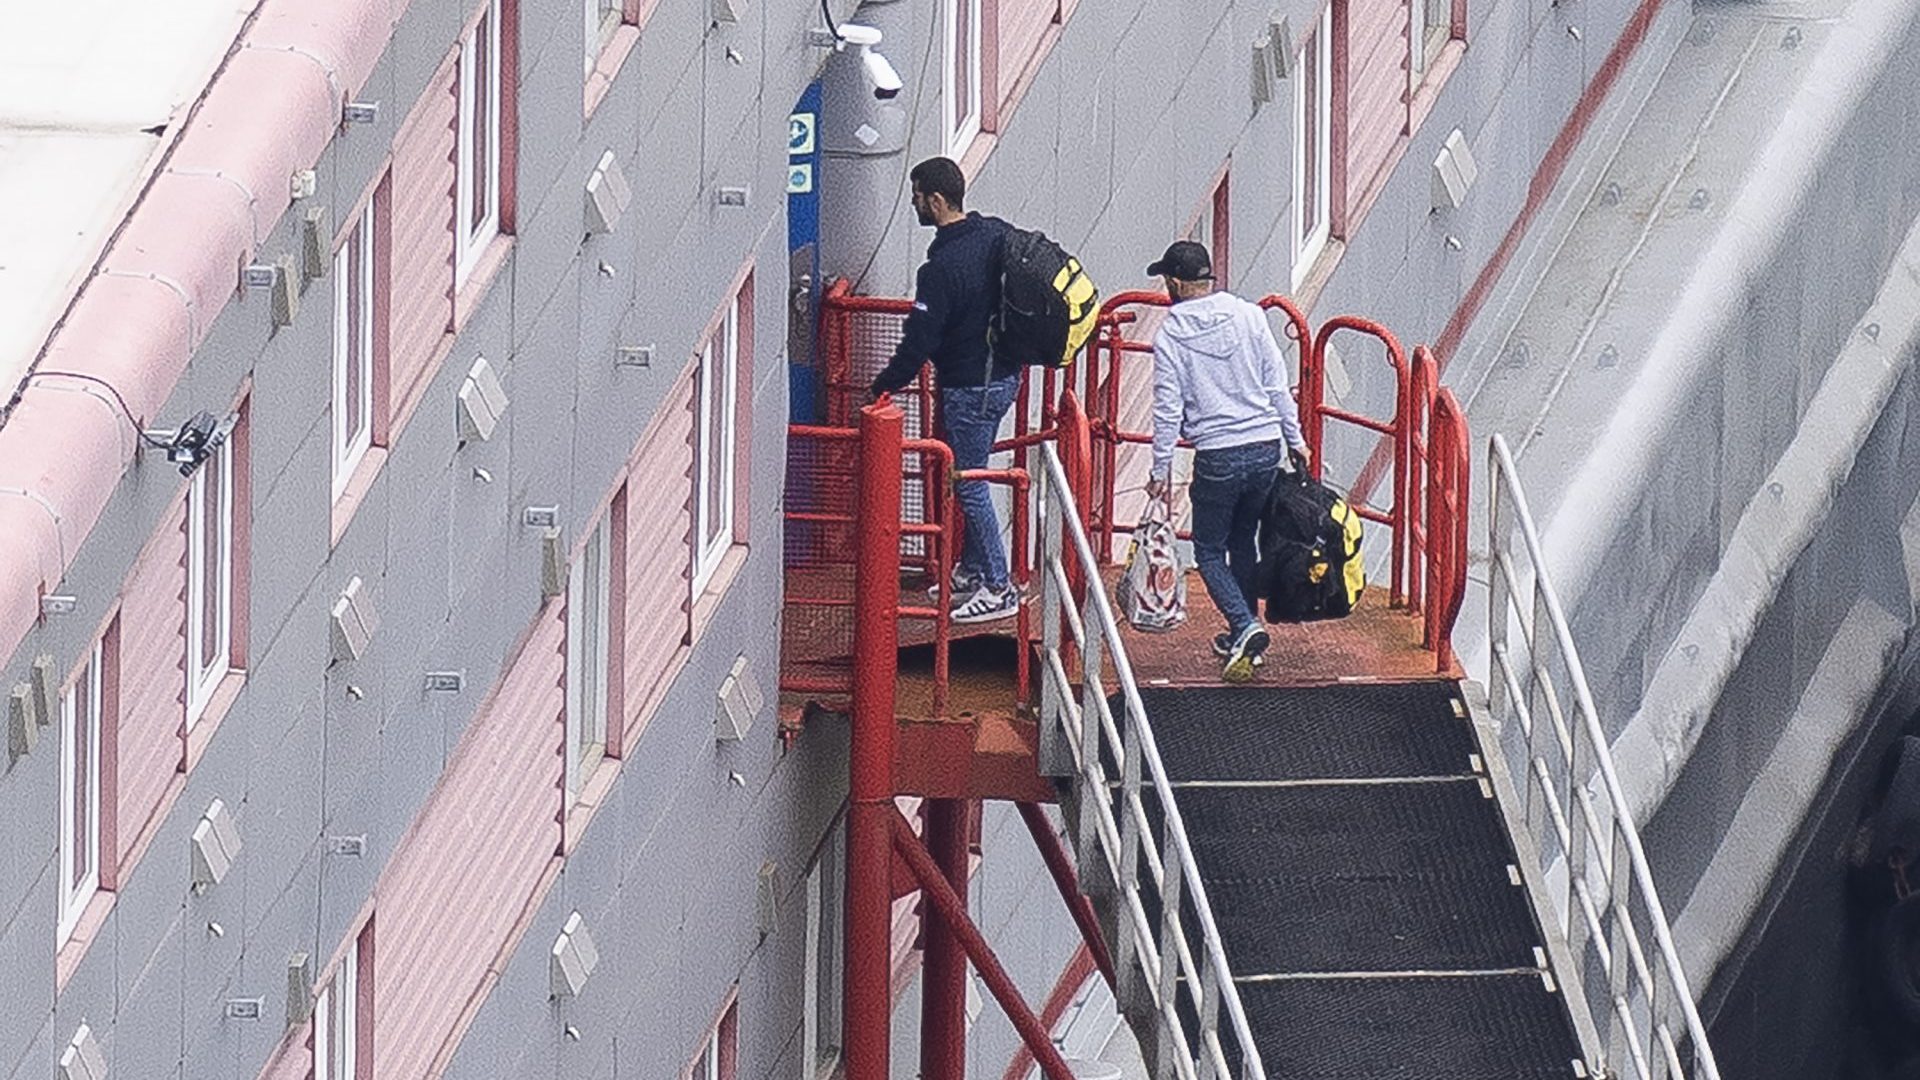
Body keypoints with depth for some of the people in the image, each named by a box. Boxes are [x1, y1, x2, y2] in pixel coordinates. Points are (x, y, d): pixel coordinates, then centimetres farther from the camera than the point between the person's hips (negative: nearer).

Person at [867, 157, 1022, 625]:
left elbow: (920, 340, -20)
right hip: (1005, 373, 9)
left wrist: (883, 386, -9)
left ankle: (998, 589, 6)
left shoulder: (943, 267, -25)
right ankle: (971, 571, 30)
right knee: (970, 476, 21)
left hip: (969, 388, -9)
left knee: (968, 485, 1)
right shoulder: (997, 234, 0)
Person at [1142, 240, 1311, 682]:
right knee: (1244, 541, 21)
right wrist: (1295, 439, 13)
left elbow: (1168, 408, -6)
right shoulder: (1249, 315, 1)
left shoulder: (1170, 334, -6)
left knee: (1210, 551, 9)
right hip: (1266, 447, 4)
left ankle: (1246, 627, -13)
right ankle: (1241, 638, 27)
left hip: (1217, 458, -4)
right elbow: (1278, 385, 3)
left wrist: (1161, 470, 1)